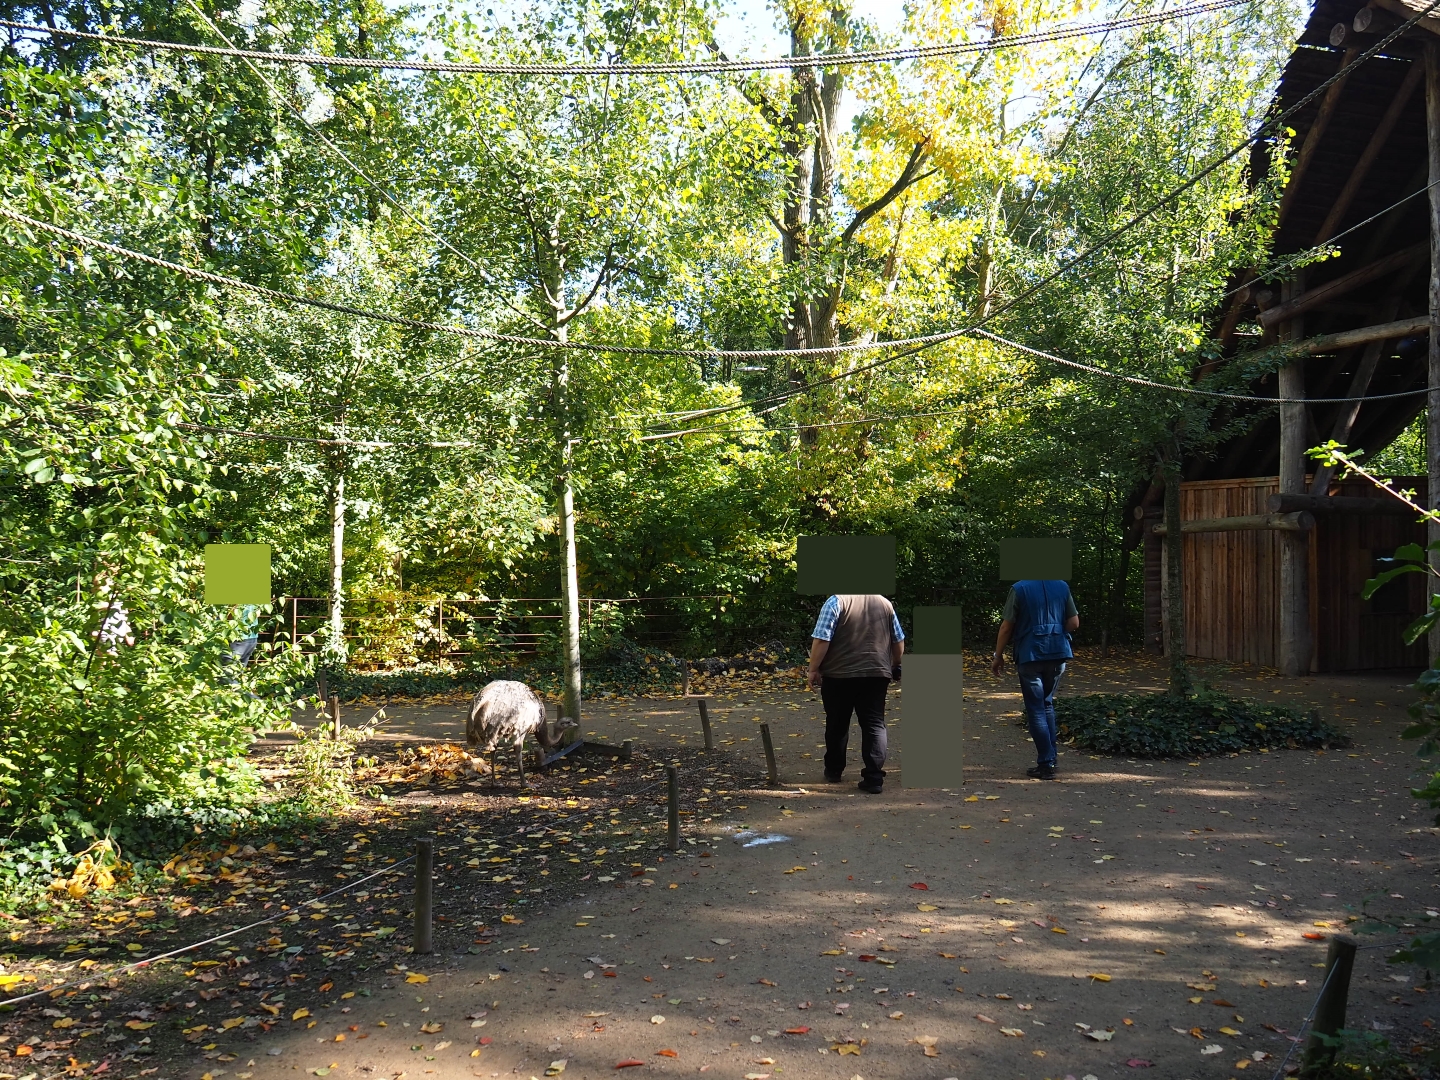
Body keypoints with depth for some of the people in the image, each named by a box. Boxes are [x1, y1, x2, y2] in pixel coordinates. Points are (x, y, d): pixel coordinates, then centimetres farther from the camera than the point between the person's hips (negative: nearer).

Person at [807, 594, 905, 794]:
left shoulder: (836, 601, -7)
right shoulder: (885, 603, 9)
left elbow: (821, 640, -13)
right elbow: (899, 641, 15)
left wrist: (814, 669, -4)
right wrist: (894, 666, 28)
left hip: (839, 674, -3)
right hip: (876, 674, 3)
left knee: (837, 724, 13)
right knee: (874, 724, 3)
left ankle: (834, 770, 26)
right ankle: (874, 777, -7)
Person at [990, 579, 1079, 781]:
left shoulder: (1019, 589, -8)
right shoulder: (1062, 587, 4)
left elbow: (1006, 627, -7)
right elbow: (1074, 623, 5)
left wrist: (998, 656, 4)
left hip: (1030, 654, -4)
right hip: (1057, 653, 4)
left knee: (1036, 709, 2)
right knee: (1047, 704, 20)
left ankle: (1046, 764, 1)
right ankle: (1052, 755, 20)